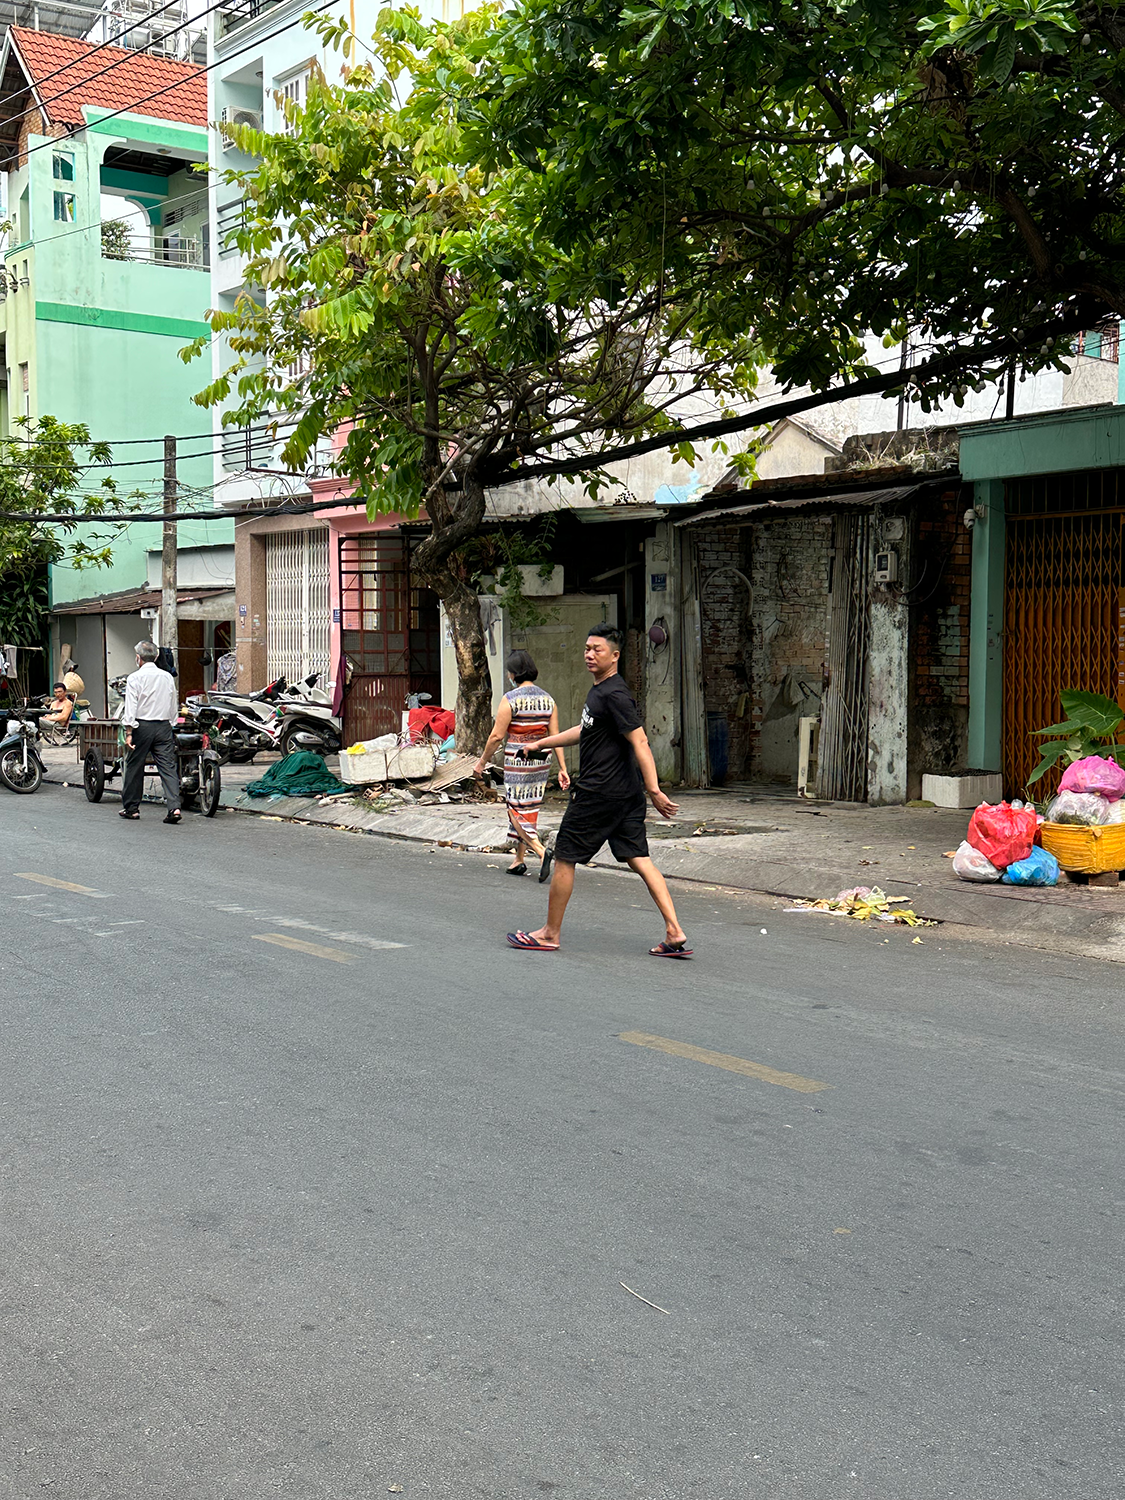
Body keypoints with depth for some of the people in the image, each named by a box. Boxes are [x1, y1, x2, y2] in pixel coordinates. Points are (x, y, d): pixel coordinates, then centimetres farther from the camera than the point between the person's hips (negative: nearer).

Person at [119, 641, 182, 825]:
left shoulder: (135, 678, -5)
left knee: (134, 767, 9)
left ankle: (131, 807, 19)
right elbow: (174, 707, 14)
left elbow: (131, 707, -10)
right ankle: (174, 807, -14)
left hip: (142, 726, -3)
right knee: (168, 767, -2)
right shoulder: (167, 677, 9)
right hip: (164, 726, 3)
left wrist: (129, 732, -10)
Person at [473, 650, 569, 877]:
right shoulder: (548, 699, 4)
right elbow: (556, 737, 2)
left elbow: (497, 735, -11)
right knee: (529, 810, 16)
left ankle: (541, 852, -20)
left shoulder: (510, 699, -12)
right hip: (541, 763, 6)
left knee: (518, 812, -1)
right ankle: (518, 860, 23)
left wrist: (482, 762, 1)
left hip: (517, 763, -6)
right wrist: (563, 769, 4)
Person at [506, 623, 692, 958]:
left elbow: (640, 742, -22)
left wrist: (654, 791, -27)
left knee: (564, 858, 3)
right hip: (627, 793, 10)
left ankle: (549, 934, 15)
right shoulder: (598, 691, 15)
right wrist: (540, 744, 35)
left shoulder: (614, 695, -16)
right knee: (639, 859, 5)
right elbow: (585, 731, 30)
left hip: (600, 793, -10)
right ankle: (675, 933, -2)